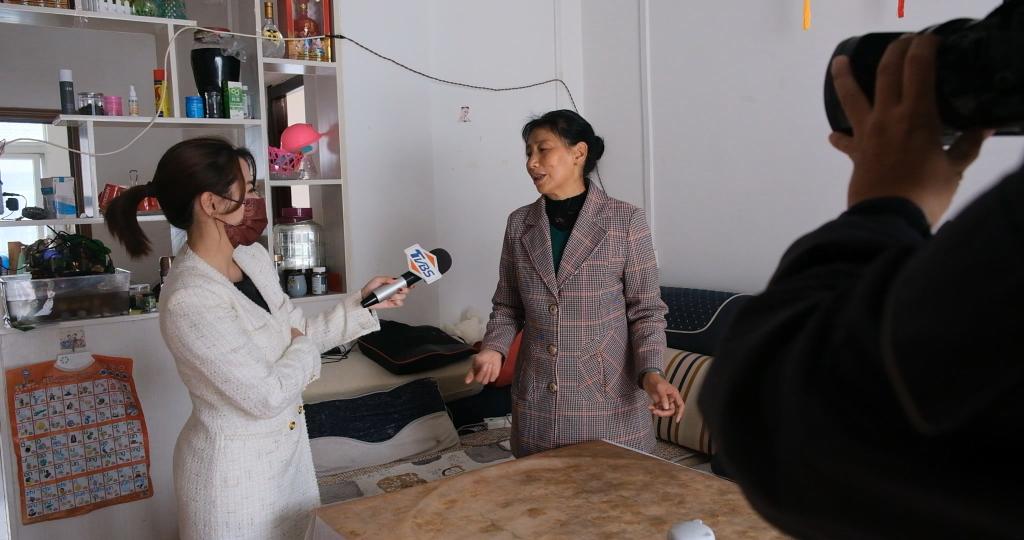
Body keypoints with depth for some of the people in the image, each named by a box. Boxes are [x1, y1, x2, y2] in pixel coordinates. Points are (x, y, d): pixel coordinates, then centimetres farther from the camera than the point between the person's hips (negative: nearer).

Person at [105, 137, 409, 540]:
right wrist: (303, 350, -9)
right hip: (235, 465, -8)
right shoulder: (191, 300, -28)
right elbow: (267, 397, -26)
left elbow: (299, 333, 7)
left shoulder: (253, 257, -2)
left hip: (284, 446, 8)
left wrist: (363, 305, -2)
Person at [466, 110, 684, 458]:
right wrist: (493, 349, -8)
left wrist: (651, 373, -19)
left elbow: (646, 310, -4)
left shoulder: (626, 221, -6)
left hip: (609, 396, -3)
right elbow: (507, 307, 10)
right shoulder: (519, 223, 4)